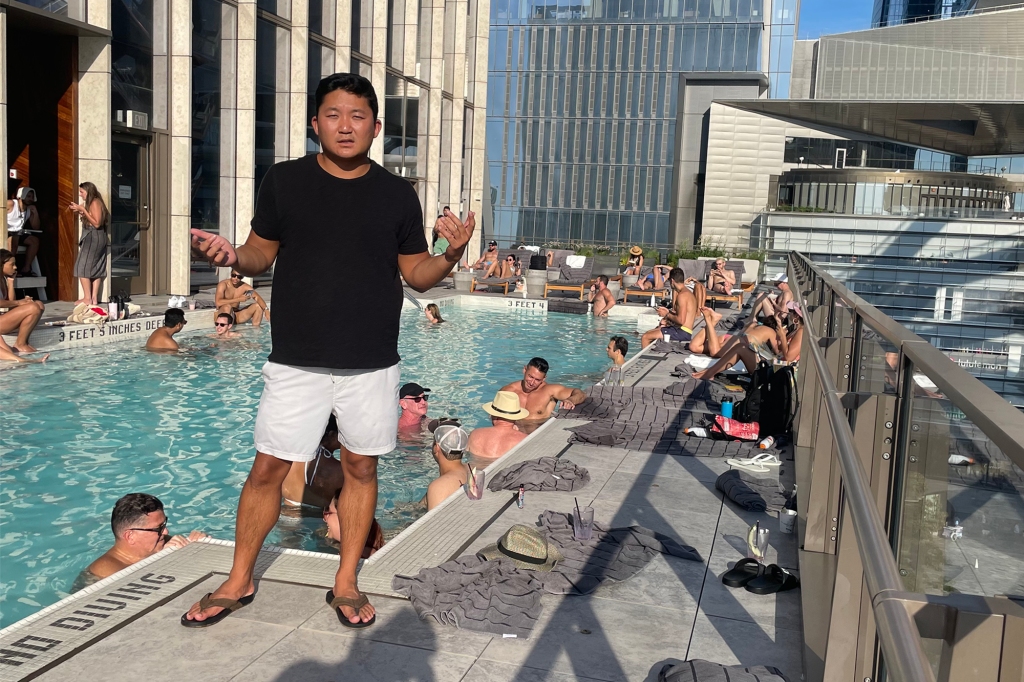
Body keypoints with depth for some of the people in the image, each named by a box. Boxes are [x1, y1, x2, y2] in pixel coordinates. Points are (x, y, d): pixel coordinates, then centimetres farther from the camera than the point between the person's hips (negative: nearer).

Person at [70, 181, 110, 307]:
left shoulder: (95, 203, -13)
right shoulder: (91, 203, 16)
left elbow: (96, 223, -19)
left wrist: (83, 210, -16)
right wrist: (79, 211, 10)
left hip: (93, 238, -10)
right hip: (93, 238, 10)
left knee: (82, 267, -7)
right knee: (96, 268, 6)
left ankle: (87, 298, -6)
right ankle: (94, 298, 6)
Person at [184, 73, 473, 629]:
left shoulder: (397, 194, 3)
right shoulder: (284, 180, 1)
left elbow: (416, 275, 7)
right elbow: (262, 254, 7)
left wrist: (451, 256, -14)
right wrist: (233, 257, -15)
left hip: (372, 362, 1)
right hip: (296, 358, -1)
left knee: (360, 466, 9)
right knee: (267, 468, 3)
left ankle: (346, 583, 26)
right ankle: (238, 581, 22)